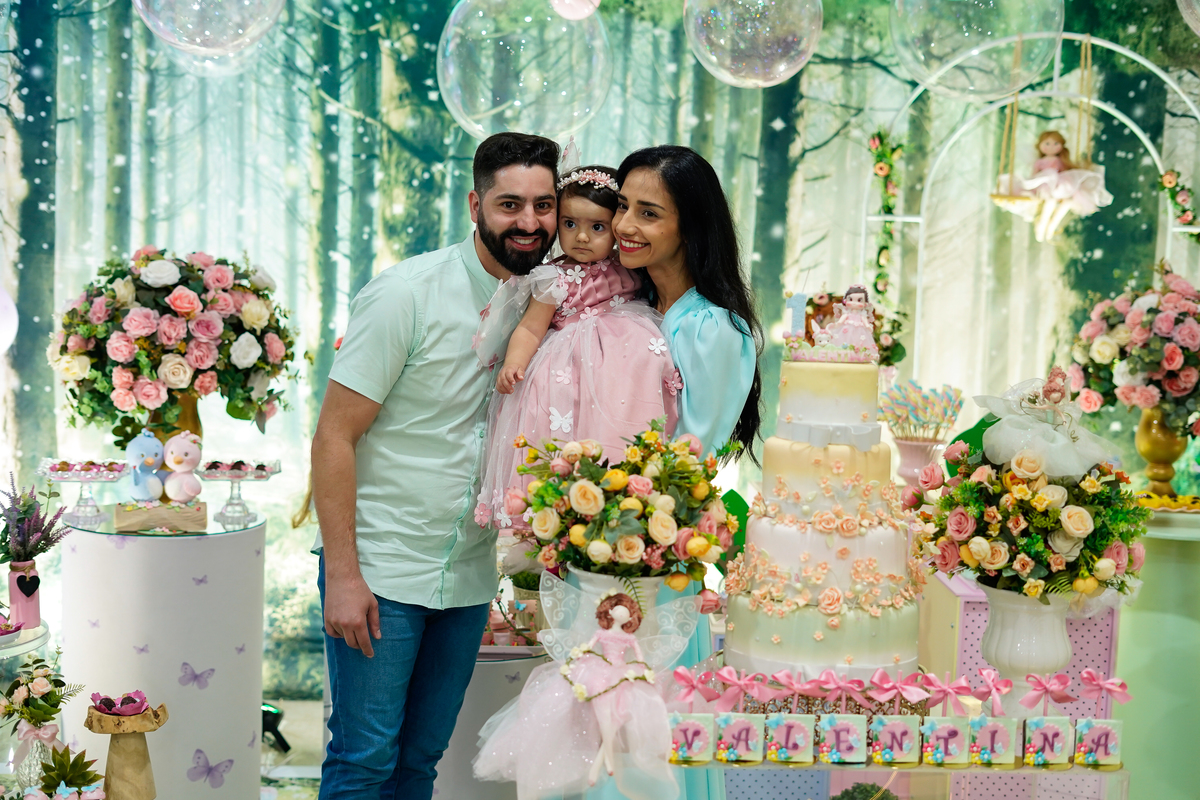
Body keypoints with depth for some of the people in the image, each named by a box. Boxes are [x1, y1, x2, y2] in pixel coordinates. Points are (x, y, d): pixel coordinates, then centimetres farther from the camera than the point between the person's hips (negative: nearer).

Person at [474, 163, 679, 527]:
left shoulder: (623, 272, 8)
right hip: (569, 367, -5)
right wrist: (513, 363, -23)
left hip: (621, 350, 5)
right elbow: (530, 328, -9)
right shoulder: (556, 280, -7)